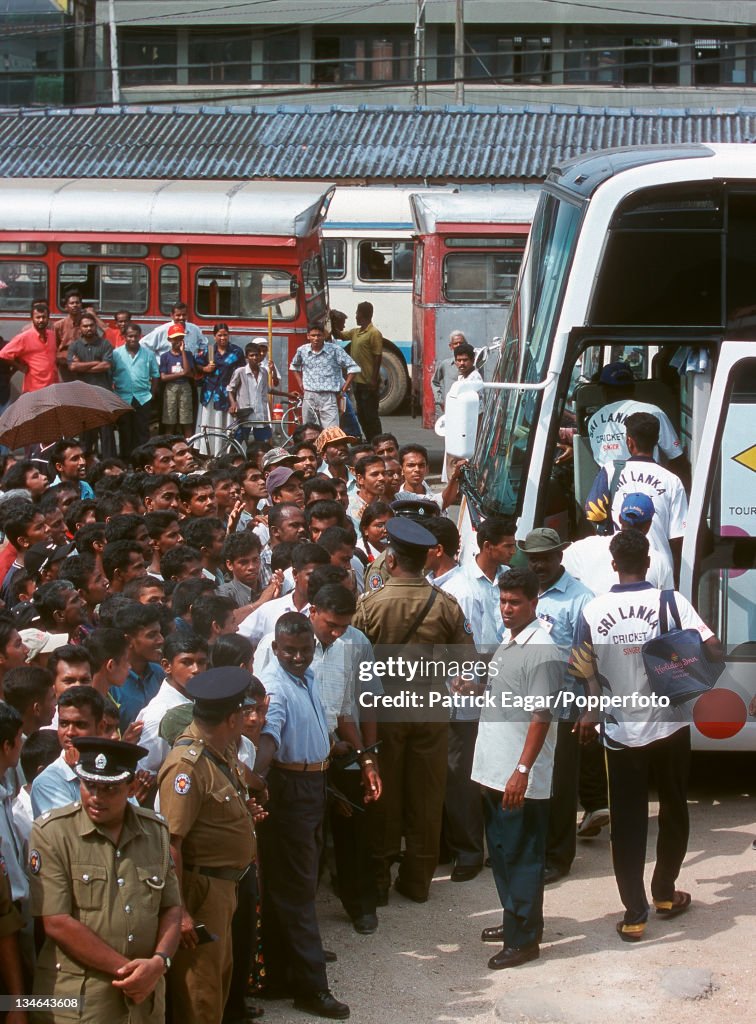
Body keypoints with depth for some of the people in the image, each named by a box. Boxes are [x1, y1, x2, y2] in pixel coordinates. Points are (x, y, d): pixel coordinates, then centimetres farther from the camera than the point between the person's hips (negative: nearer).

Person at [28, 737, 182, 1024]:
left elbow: (171, 907, 7)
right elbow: (57, 923, -14)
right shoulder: (51, 833, -9)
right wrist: (128, 969, -14)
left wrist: (159, 962, -12)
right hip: (76, 1000, -4)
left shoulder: (156, 831, 5)